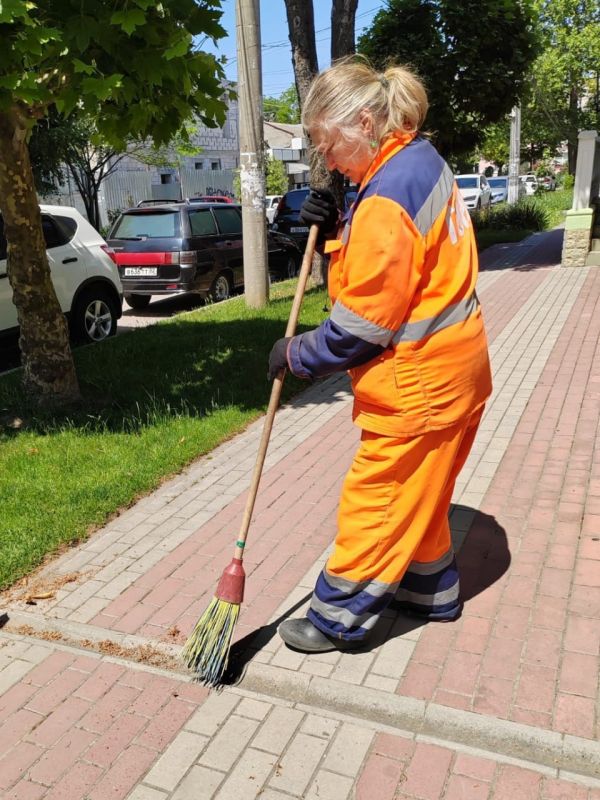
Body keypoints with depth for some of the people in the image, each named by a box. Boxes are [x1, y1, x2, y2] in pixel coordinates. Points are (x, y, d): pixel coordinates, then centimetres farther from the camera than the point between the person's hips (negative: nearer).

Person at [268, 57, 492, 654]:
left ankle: (338, 618, 19)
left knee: (375, 497, 3)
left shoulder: (389, 197, -23)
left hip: (421, 380, -10)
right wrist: (336, 232, -3)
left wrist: (297, 355, -8)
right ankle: (430, 589, 39)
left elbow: (362, 323, -21)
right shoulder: (422, 161, 8)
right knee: (418, 489, 22)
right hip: (449, 364, 10)